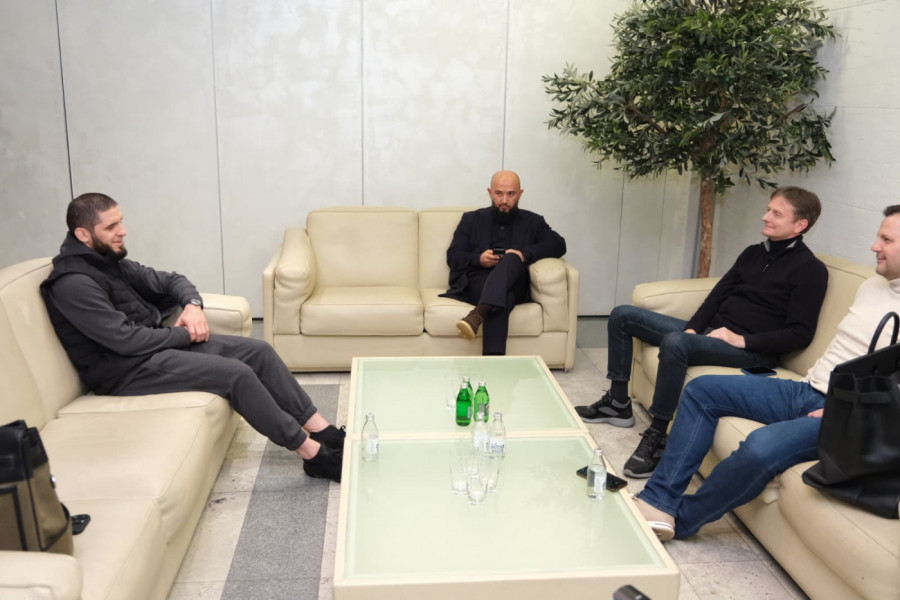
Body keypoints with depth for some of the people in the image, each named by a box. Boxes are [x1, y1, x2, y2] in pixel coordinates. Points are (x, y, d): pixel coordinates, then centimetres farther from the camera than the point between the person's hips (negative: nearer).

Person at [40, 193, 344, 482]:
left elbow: (169, 280, 17)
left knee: (259, 351, -4)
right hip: (128, 369, -9)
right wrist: (185, 334, -12)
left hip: (156, 343, 10)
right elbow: (126, 339, -25)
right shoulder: (73, 283, -19)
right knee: (236, 374, -24)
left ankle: (323, 431, -2)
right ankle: (313, 454, -14)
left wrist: (192, 304, -6)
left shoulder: (109, 261, 10)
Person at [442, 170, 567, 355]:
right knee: (503, 299, -37)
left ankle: (478, 313, -58)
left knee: (511, 259, -36)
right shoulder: (472, 219, 21)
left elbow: (559, 244, 5)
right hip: (475, 283, 0)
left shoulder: (532, 221, 20)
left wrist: (525, 254, -13)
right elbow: (453, 256, 12)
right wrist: (478, 259, -11)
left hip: (514, 286, 0)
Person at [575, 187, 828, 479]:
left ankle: (657, 436, -27)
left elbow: (800, 334, -13)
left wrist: (743, 340, -19)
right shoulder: (754, 253, 16)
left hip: (752, 351, -9)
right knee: (623, 315, 4)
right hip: (711, 332, 9)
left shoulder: (810, 270, -6)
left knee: (675, 343, -38)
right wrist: (692, 329, -2)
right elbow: (718, 295, 14)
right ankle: (618, 402, 10)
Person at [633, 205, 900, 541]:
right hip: (806, 390, 10)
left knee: (762, 447, -36)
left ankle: (682, 520, -12)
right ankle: (658, 501, -7)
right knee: (702, 389, 1)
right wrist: (815, 376, 8)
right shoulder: (872, 285, 15)